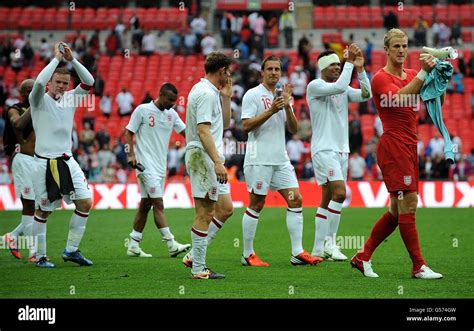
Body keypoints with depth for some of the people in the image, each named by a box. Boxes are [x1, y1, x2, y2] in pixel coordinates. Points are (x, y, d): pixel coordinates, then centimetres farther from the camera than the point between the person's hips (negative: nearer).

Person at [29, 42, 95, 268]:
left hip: (67, 161, 5)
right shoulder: (39, 100, -5)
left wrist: (71, 60, -11)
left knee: (85, 202, -3)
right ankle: (40, 256, 12)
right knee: (43, 210, 2)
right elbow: (39, 82, -26)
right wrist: (56, 58, -21)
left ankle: (71, 250, 8)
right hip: (44, 163, -5)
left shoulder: (70, 98, 9)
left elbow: (89, 82, -2)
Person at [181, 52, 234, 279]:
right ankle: (198, 269, -2)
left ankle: (194, 256, 14)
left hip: (210, 160, 11)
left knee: (225, 209, 12)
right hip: (203, 157, -11)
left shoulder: (211, 92, 18)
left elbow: (225, 124, 25)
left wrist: (226, 98, 14)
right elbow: (203, 131, -22)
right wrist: (217, 161, -27)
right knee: (205, 214, -7)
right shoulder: (206, 93, -14)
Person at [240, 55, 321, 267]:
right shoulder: (253, 95, -3)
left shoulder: (282, 96, 15)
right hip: (259, 160, -6)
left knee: (296, 200, -1)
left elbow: (293, 129, 10)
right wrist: (271, 110, -19)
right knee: (256, 205, -2)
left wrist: (287, 106, -5)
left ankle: (297, 253, 0)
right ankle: (248, 255, 7)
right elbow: (246, 125, -12)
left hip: (281, 160, 6)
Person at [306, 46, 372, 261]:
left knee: (328, 199, 6)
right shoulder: (315, 86, -7)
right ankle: (329, 241, -13)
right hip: (324, 149, -8)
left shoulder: (344, 89, 14)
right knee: (340, 193, -19)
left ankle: (319, 249, 8)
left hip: (341, 150, 8)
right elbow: (339, 87, -24)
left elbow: (366, 95, 1)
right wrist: (350, 63, -16)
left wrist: (360, 68, -7)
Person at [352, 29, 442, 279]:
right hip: (393, 145, -8)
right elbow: (399, 97, -26)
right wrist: (423, 73, -32)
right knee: (408, 205, -12)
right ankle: (418, 266, -9)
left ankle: (363, 257, 19)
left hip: (409, 146, 8)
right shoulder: (380, 78, -7)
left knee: (397, 210, 10)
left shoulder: (411, 74, 15)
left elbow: (436, 101, 8)